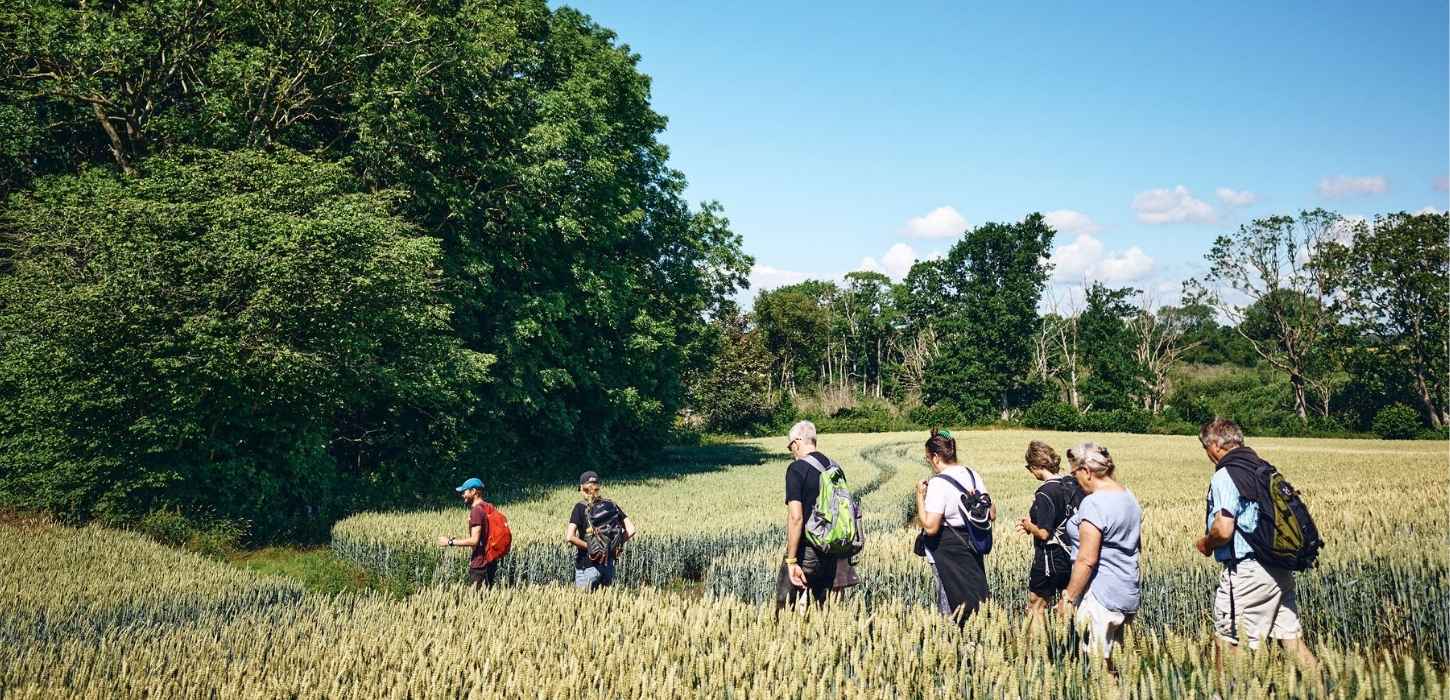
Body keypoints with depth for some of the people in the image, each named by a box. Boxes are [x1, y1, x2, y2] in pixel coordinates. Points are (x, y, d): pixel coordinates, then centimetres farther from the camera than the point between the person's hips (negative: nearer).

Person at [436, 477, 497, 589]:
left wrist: (450, 542, -13)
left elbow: (474, 540, -22)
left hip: (479, 564, -10)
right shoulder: (487, 508, 14)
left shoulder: (476, 510, -16)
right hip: (489, 562, 10)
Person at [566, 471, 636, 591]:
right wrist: (616, 545, 4)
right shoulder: (611, 505, 5)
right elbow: (631, 530, 0)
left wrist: (589, 546, -9)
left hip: (588, 566, -4)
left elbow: (569, 537, -18)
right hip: (609, 565, 4)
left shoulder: (581, 507, -7)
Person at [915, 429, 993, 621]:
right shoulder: (973, 475, 3)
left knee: (952, 607, 4)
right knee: (976, 598, 16)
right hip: (973, 547, 7)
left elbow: (930, 527, -24)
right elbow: (992, 514, 7)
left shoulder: (938, 483, -19)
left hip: (947, 551, -7)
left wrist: (920, 496, -15)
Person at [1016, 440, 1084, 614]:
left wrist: (1028, 525, -1)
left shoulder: (1045, 493, -21)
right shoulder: (1075, 484, 1)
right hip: (1074, 557, 7)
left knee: (1036, 610, 6)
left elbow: (1044, 533, -23)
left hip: (1049, 560, -7)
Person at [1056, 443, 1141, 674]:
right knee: (1115, 658, 15)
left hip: (1100, 595, -10)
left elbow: (1087, 560, -22)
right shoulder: (1129, 497, 11)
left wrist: (1068, 597, -16)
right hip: (1127, 593, 10)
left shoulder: (1094, 503, -19)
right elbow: (1137, 545, 22)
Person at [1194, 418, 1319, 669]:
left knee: (1228, 640, 1)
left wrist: (1205, 543, -1)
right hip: (1281, 569, 8)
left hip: (1247, 571, -8)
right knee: (1291, 637, 11)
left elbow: (1223, 530, -22)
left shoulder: (1225, 476, -13)